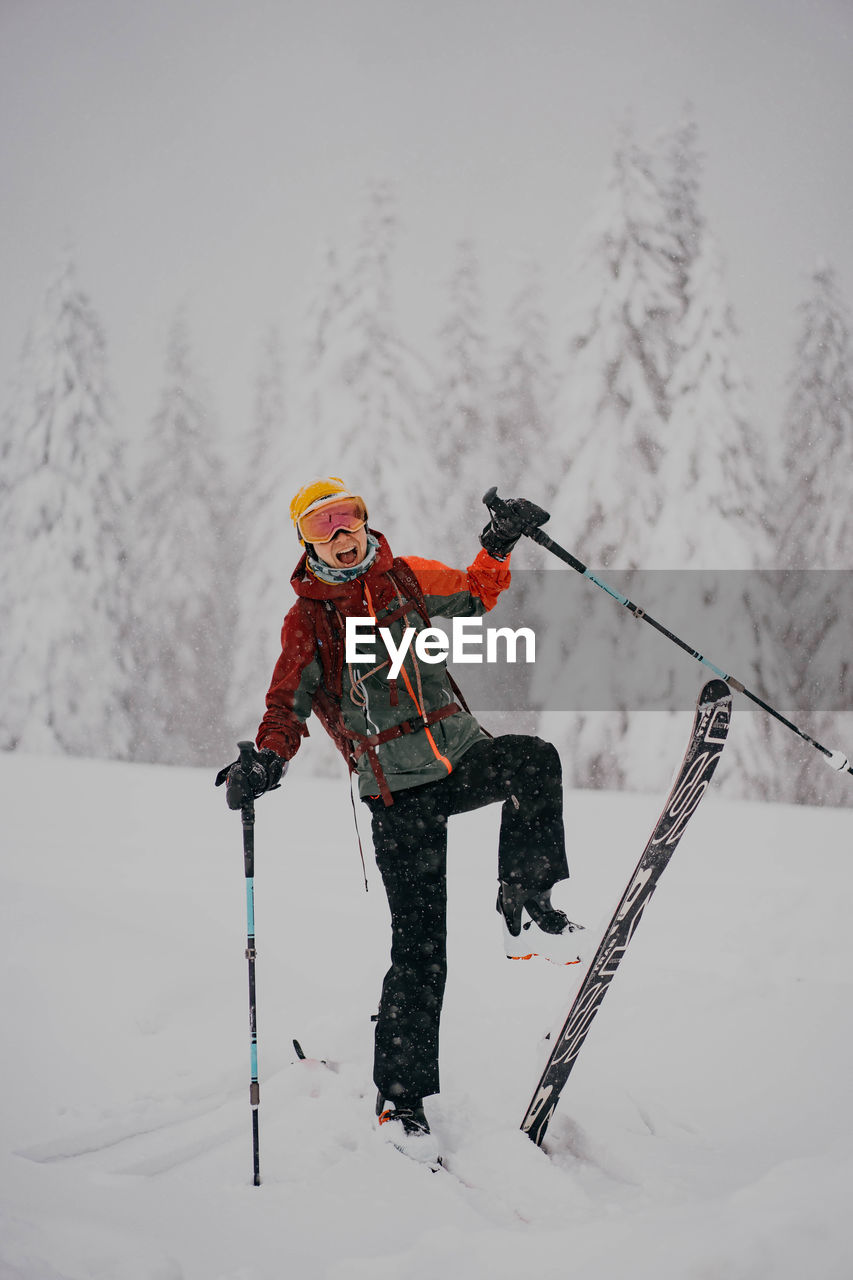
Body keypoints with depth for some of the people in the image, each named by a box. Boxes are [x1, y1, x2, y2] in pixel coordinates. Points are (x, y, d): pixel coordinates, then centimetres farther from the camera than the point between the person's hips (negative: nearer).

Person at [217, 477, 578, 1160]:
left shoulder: (405, 578, 9)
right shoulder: (307, 618, 1)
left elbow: (473, 594, 24)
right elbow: (289, 703, 0)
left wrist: (498, 545, 7)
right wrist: (267, 761, -19)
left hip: (461, 752, 3)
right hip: (398, 791, -3)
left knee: (536, 760, -32)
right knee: (420, 946, -5)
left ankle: (524, 902, -15)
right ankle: (401, 1096, 7)